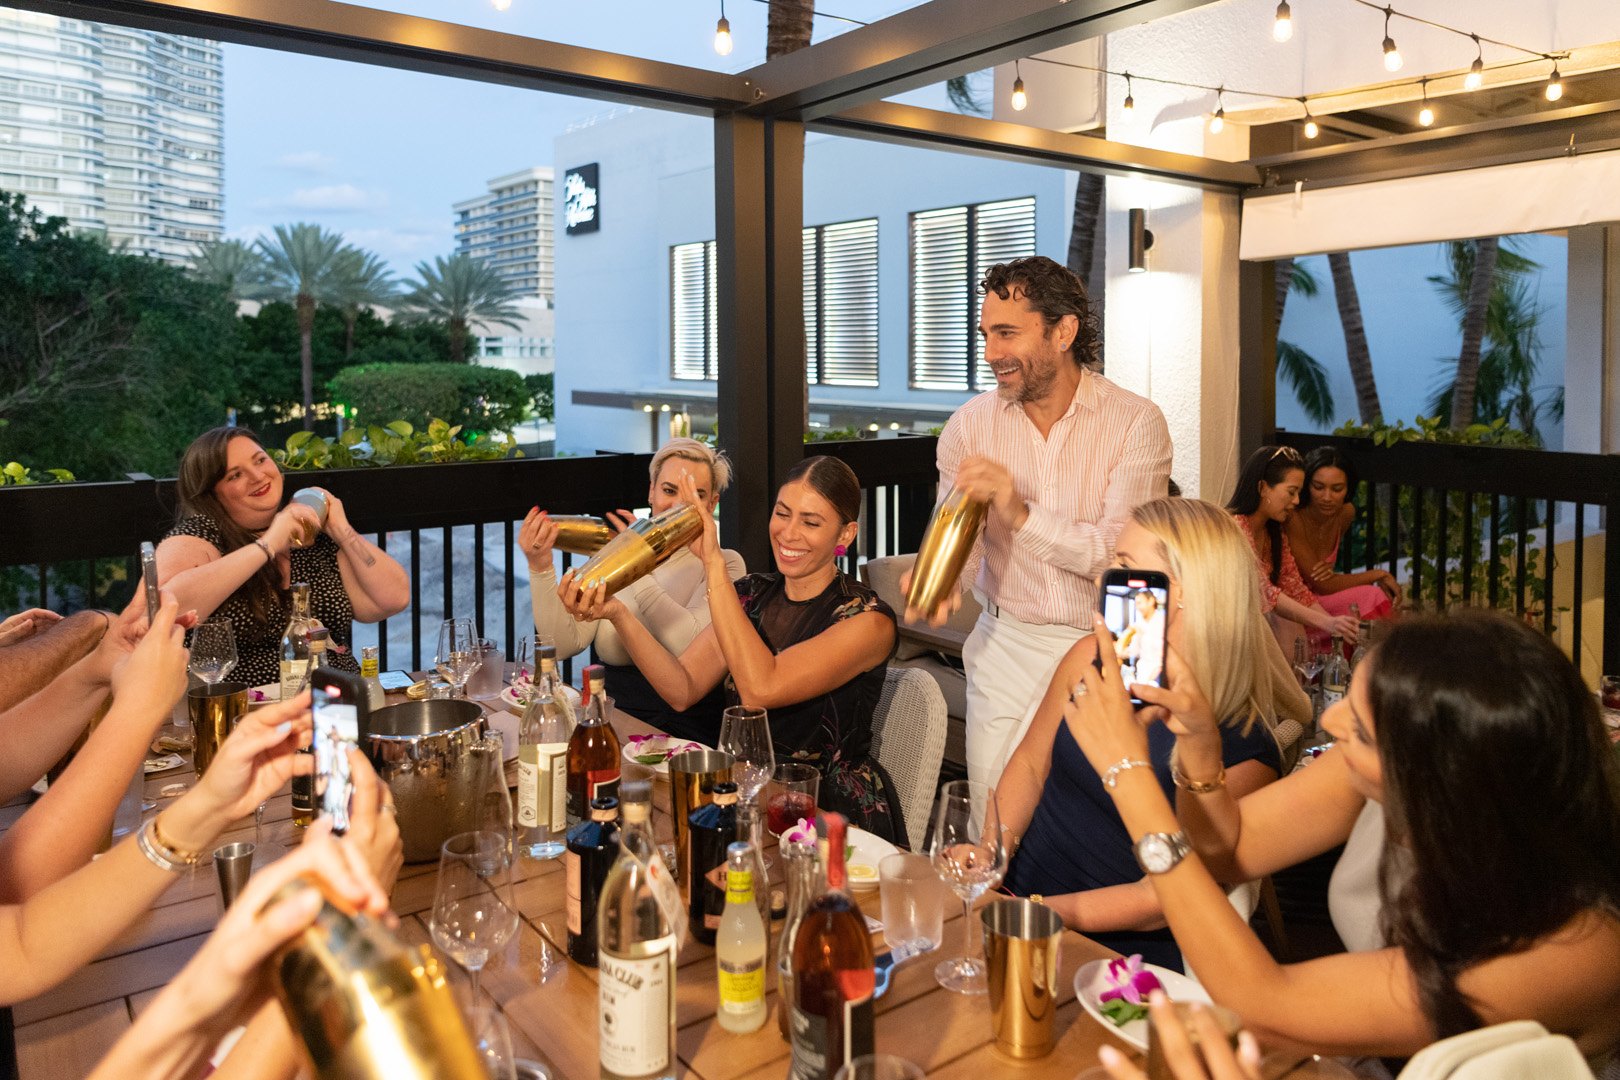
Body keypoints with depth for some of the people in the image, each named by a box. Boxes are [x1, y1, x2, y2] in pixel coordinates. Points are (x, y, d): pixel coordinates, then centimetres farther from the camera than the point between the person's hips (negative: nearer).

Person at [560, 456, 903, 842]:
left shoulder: (868, 619, -14)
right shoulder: (751, 595, 5)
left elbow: (760, 690, -27)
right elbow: (683, 690, -7)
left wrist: (713, 562, -25)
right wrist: (617, 614, -21)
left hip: (834, 811, -5)